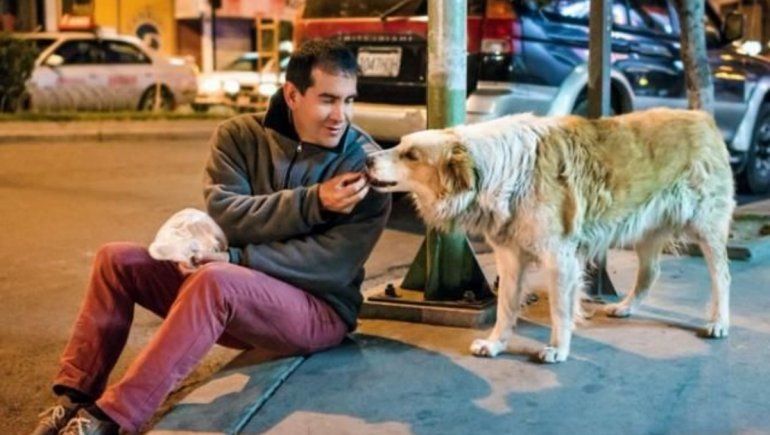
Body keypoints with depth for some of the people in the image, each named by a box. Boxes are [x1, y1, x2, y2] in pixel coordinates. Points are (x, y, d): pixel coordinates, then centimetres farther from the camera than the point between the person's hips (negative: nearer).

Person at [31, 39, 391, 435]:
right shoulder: (240, 135, 0)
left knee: (217, 281, -35)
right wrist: (313, 202, -24)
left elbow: (334, 265, -19)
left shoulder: (366, 164, -11)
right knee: (117, 259, -5)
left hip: (318, 311, -5)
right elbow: (224, 215, -15)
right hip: (231, 296, 5)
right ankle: (77, 397, -5)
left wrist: (235, 260, -24)